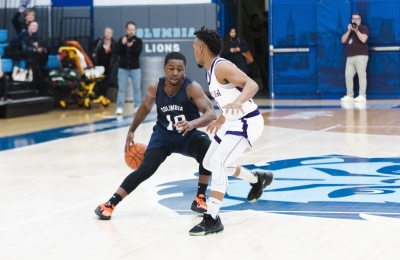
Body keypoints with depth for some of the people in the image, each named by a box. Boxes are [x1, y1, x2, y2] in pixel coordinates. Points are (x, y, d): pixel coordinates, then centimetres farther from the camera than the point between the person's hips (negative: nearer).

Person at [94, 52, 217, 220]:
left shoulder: (192, 88, -24)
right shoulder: (155, 88, -12)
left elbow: (211, 114, -35)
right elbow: (145, 107, 11)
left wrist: (192, 124, -54)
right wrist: (131, 131, 14)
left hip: (188, 135, -2)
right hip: (163, 135, 2)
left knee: (207, 147, -32)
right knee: (146, 169, -17)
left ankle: (200, 198, -15)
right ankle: (110, 204, -8)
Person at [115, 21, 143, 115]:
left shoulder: (138, 41, 1)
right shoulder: (121, 40, 4)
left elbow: (138, 52, -13)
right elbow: (118, 52, -6)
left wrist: (131, 46, -29)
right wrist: (123, 44, -22)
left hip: (135, 68, -1)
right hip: (123, 68, 1)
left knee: (137, 88, 3)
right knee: (121, 88, 1)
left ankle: (137, 106, 9)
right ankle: (120, 107, 2)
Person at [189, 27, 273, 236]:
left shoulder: (221, 67, -20)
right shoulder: (211, 70, 9)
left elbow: (252, 85, -32)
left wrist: (238, 102, -51)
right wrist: (219, 121, 33)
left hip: (247, 122, -11)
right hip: (233, 122, 11)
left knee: (218, 162, -23)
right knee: (209, 163, 20)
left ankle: (212, 219, -21)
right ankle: (258, 180, 39)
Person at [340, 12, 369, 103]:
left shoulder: (364, 28, 3)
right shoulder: (350, 29, 22)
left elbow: (363, 39, -15)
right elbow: (343, 40, 10)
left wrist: (356, 30, -16)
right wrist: (349, 31, -1)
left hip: (361, 56, -7)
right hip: (350, 57, 7)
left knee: (361, 75, -10)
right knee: (348, 75, 0)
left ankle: (362, 96, -13)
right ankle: (349, 95, 4)